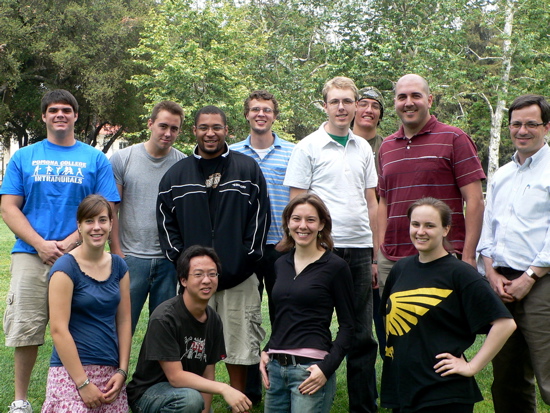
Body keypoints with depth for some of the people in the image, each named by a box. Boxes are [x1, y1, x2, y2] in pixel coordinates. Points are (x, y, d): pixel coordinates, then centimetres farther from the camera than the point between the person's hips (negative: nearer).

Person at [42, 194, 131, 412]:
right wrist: (83, 383, -14)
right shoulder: (66, 268, -8)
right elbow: (58, 329, -13)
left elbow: (124, 320, 10)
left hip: (110, 371, 5)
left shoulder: (119, 266, 8)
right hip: (72, 370, -5)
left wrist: (122, 371, 1)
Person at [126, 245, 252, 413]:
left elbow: (208, 374, 2)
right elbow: (175, 377, -26)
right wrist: (223, 388, -33)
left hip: (187, 387, 7)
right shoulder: (164, 318, -22)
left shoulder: (214, 321, -2)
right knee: (191, 398, -35)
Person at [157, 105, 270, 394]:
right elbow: (165, 221, 10)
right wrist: (179, 259, -1)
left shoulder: (248, 169, 6)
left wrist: (248, 257, -3)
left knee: (239, 346, 5)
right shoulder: (176, 175, 11)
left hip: (239, 277, -1)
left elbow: (260, 216, 4)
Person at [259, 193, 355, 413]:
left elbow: (347, 325, -5)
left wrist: (327, 368, -14)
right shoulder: (281, 264, 12)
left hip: (310, 368, -6)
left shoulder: (335, 267, -5)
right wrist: (266, 352, 8)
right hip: (275, 367, 6)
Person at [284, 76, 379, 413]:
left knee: (362, 335, 9)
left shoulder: (363, 148, 12)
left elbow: (371, 203, 15)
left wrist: (375, 255, 12)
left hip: (360, 250, 4)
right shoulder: (308, 147, -1)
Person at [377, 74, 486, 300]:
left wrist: (468, 257, -11)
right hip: (391, 260, 5)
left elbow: (475, 200, -5)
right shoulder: (386, 147, 15)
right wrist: (380, 251, 10)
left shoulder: (454, 139, -1)